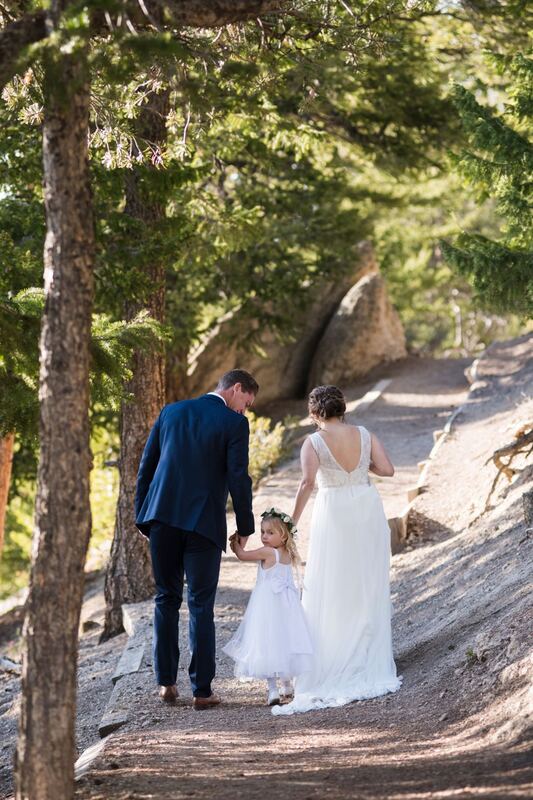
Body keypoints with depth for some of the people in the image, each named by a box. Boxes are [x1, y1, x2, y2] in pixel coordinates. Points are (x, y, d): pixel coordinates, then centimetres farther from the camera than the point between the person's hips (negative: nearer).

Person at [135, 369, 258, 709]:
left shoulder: (172, 412, 11)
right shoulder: (234, 424, -4)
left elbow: (146, 466, 10)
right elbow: (238, 479, -10)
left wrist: (142, 516, 15)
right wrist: (245, 528, 0)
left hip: (162, 518, 4)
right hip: (204, 524, -4)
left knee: (167, 600, 15)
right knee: (201, 606, 2)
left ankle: (167, 681, 16)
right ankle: (202, 690, 3)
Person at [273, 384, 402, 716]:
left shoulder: (314, 443, -11)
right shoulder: (366, 435, -2)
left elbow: (308, 481, -23)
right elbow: (387, 469, -7)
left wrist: (294, 517, -18)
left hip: (334, 515, -3)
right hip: (368, 510, 3)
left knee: (330, 592, 6)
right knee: (368, 587, 12)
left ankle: (330, 666, 5)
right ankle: (371, 662, 16)